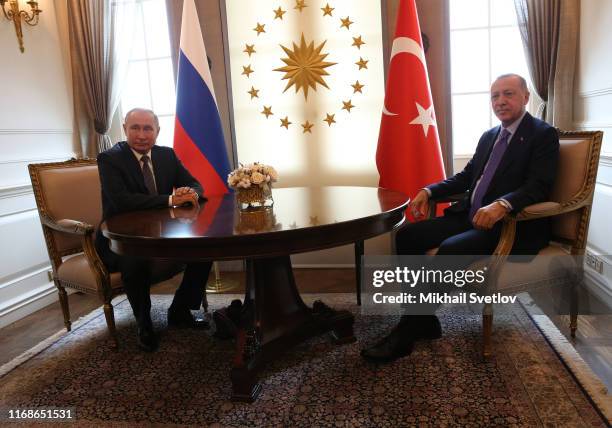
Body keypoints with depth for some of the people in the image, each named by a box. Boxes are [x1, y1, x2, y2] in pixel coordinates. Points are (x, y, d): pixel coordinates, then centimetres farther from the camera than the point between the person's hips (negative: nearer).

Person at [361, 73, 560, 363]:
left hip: (511, 225, -7)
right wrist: (429, 191, 5)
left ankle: (407, 332, -19)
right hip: (470, 217, 8)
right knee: (407, 236, -9)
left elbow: (538, 187, -16)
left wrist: (502, 204, -36)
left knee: (451, 249, -33)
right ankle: (423, 320, -5)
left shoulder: (543, 134, -3)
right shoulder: (489, 136, 19)